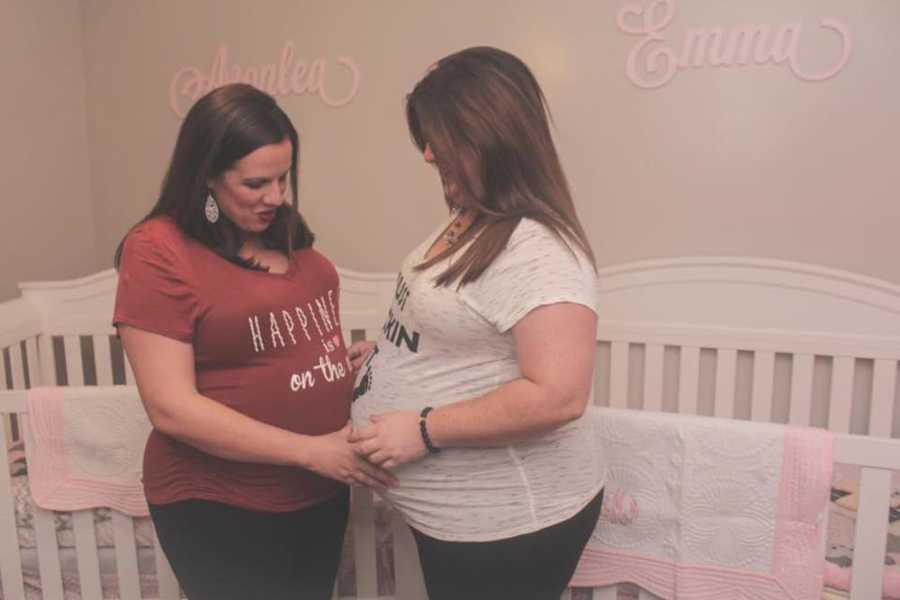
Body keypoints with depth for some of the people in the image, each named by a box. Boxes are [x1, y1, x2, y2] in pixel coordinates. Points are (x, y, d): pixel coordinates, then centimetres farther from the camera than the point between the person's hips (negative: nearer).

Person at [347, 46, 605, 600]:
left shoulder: (538, 250, -26)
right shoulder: (473, 222, 5)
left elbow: (557, 395, -31)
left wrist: (424, 430, -25)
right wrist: (393, 350, 4)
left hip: (504, 519, -9)